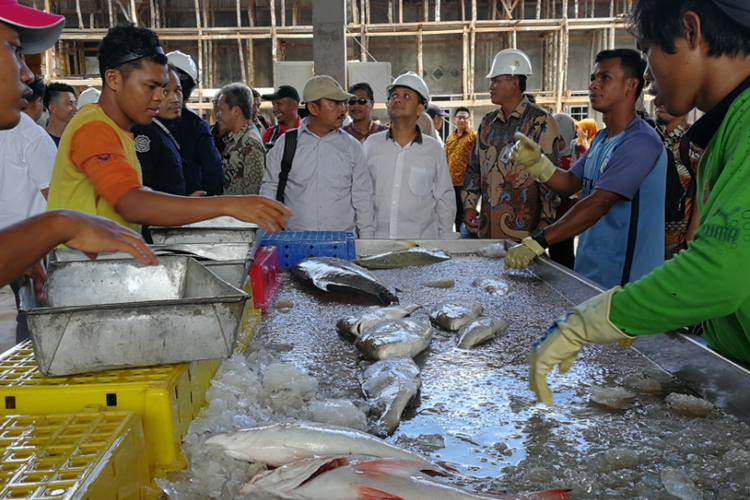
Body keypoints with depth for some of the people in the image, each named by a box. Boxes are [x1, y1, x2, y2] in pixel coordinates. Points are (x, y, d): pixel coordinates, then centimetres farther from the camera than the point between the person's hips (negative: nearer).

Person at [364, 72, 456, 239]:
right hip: (376, 238, 1)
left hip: (422, 238, -1)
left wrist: (445, 241, 4)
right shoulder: (371, 144, 6)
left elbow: (445, 200, 7)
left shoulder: (434, 149, 3)